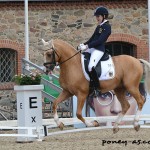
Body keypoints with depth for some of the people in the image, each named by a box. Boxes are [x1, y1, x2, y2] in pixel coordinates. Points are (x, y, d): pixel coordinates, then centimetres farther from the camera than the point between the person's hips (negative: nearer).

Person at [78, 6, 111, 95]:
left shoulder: (107, 27, -9)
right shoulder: (99, 27, 19)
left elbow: (100, 40, -18)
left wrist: (87, 46, -22)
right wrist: (84, 45, 3)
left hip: (99, 49, -10)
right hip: (92, 48, 10)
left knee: (91, 66, -29)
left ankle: (97, 88, -21)